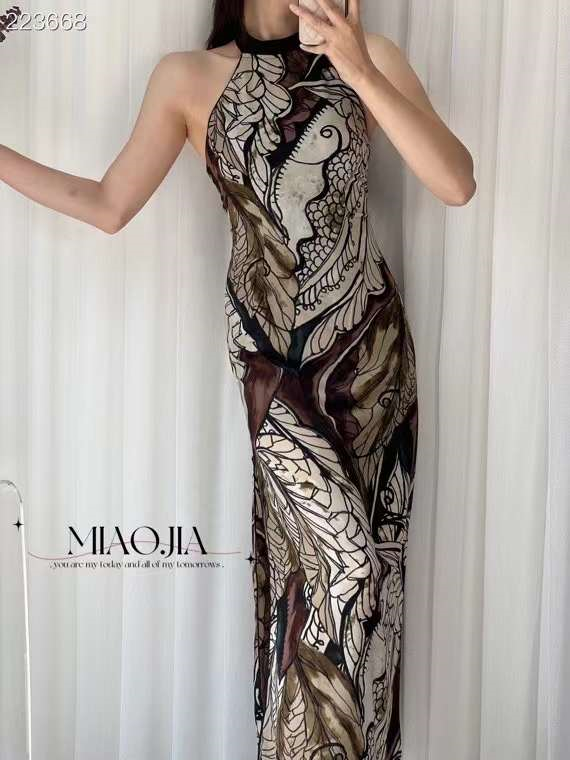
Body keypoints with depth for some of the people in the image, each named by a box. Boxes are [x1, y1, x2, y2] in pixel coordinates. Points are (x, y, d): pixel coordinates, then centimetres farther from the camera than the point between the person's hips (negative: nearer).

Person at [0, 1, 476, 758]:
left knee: (367, 558, 8)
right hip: (273, 351, -2)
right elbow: (107, 205, 4)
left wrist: (360, 72, -17)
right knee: (340, 557, -6)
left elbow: (457, 184, -9)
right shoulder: (190, 78, 1)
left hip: (371, 341, 2)